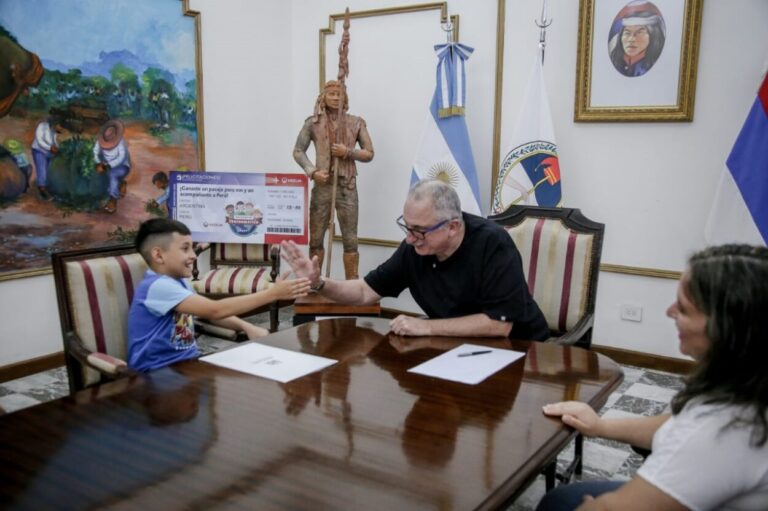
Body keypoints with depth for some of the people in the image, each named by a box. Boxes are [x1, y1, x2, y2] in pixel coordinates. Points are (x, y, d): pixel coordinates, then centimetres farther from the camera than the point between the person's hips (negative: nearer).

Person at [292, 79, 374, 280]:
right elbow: (298, 151, 4)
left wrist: (348, 152, -12)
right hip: (322, 185, 0)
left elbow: (369, 153, 6)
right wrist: (312, 171, -11)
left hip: (347, 186, 0)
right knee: (315, 238, 8)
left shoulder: (356, 123, 4)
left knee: (350, 239, 1)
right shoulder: (313, 123, 2)